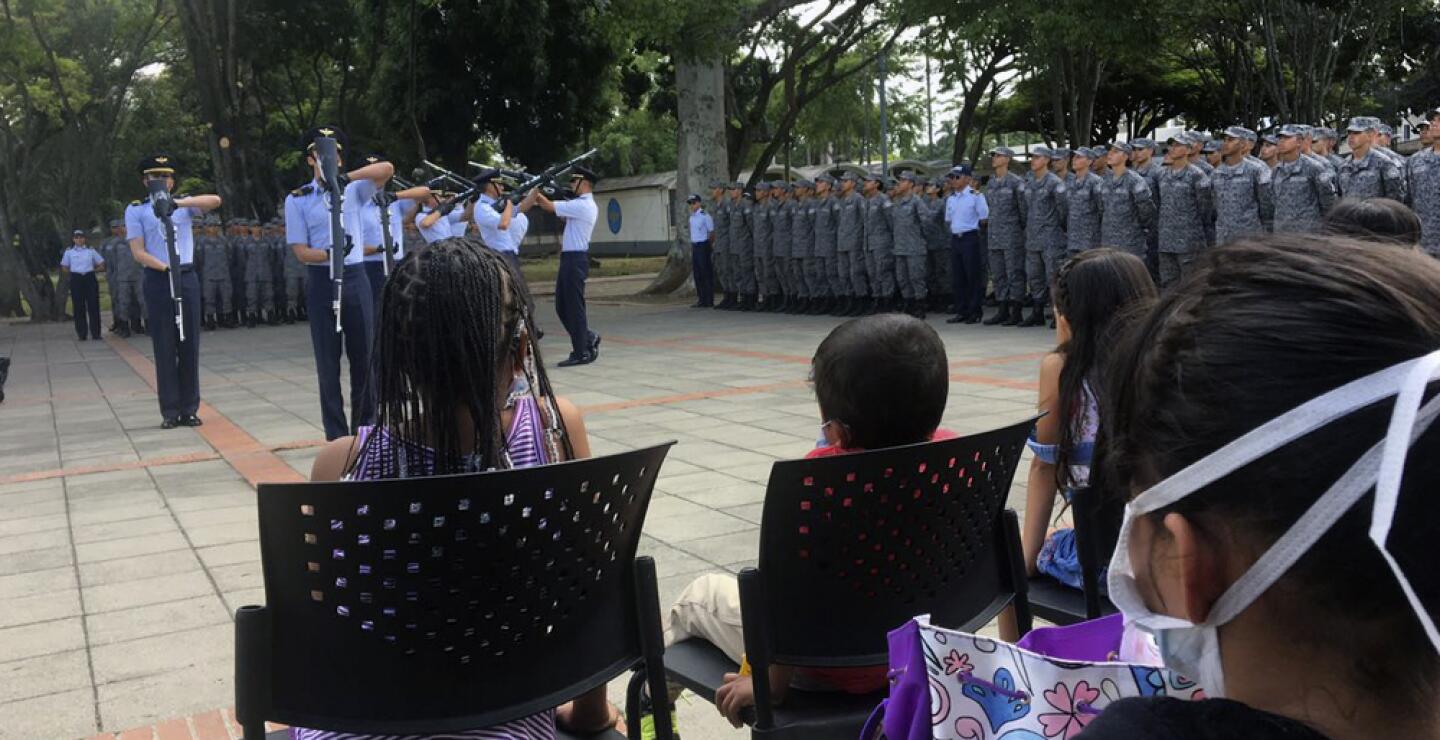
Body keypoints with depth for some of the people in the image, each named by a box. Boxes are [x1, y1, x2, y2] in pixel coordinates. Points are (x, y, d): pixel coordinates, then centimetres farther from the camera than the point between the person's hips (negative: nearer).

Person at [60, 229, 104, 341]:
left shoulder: (91, 251, 6)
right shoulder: (69, 252, 6)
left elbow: (102, 265, 8)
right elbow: (64, 268, 11)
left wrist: (92, 270, -1)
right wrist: (74, 272, 1)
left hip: (90, 279, 0)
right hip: (76, 280, 0)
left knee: (93, 306, -3)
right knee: (79, 307, 1)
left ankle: (95, 333, 2)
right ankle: (82, 334, 6)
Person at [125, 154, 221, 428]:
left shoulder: (184, 204, 12)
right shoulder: (136, 210, 7)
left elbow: (215, 201, -8)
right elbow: (138, 252, -2)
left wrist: (177, 202, -21)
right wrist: (166, 267, -18)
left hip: (187, 278, 2)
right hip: (157, 280, -2)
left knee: (189, 345, 3)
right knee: (164, 347, 0)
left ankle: (189, 408, 11)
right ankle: (170, 412, 5)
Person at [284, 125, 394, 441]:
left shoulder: (354, 190, 8)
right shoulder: (297, 200, 2)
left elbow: (387, 169, -9)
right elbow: (301, 251, -3)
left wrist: (346, 176, -19)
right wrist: (330, 253, -22)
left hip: (355, 278, 2)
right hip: (322, 282, -2)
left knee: (363, 356, 6)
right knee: (328, 361, 3)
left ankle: (365, 426, 18)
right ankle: (336, 434, 9)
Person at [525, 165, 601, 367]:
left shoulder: (582, 205, -16)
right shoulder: (585, 205, 16)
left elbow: (550, 207, -15)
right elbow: (560, 213, 18)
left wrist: (535, 193, 0)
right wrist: (538, 195, 11)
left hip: (575, 259, -10)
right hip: (570, 259, 10)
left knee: (574, 306, -3)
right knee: (562, 305, 13)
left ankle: (581, 353, 3)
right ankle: (588, 338, 21)